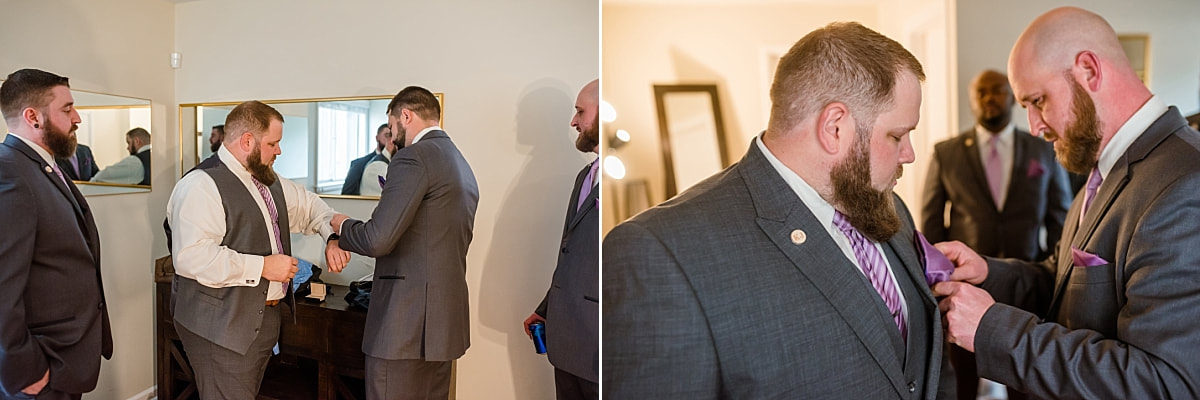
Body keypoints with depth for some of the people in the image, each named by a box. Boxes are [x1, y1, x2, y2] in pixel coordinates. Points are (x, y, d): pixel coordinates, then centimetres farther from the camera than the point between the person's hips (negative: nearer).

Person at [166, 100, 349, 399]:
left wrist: (333, 236, 4)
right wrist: (262, 266, -23)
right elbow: (191, 257, -26)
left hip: (264, 319, 9)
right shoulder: (201, 185, -16)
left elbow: (310, 205, 25)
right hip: (222, 327, -9)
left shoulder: (269, 182, 12)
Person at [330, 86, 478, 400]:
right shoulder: (461, 164, 16)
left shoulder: (413, 157, -12)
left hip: (407, 322, -9)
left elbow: (378, 240, -18)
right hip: (447, 321, 9)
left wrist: (342, 226, 2)